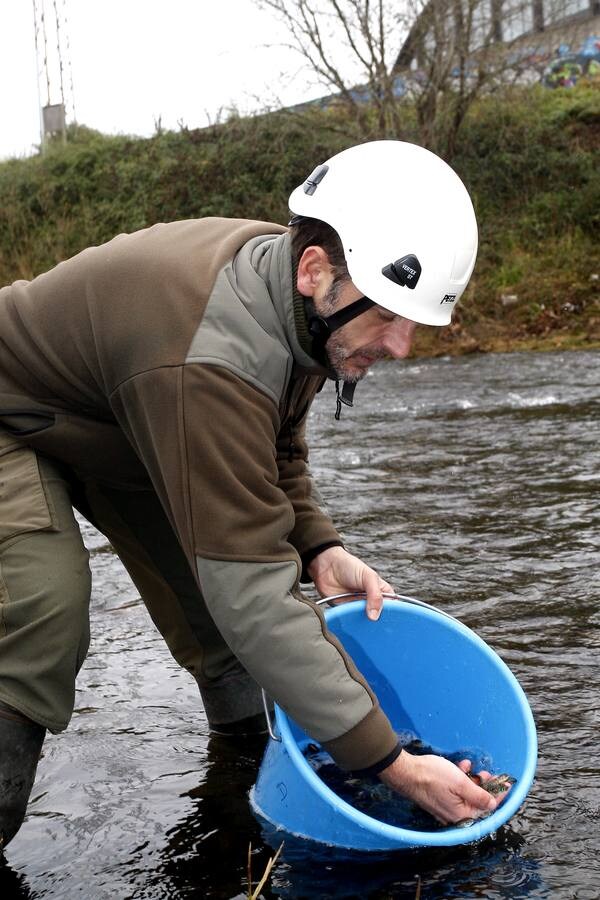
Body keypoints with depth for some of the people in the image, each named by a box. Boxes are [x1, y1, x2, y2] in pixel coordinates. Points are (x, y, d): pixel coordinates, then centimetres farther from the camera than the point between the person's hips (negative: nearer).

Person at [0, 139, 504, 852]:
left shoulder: (294, 299, -15)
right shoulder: (207, 364, -43)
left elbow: (275, 452, 5)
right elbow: (249, 595, -43)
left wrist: (317, 546, -14)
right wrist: (393, 764, -39)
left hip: (120, 429, 9)